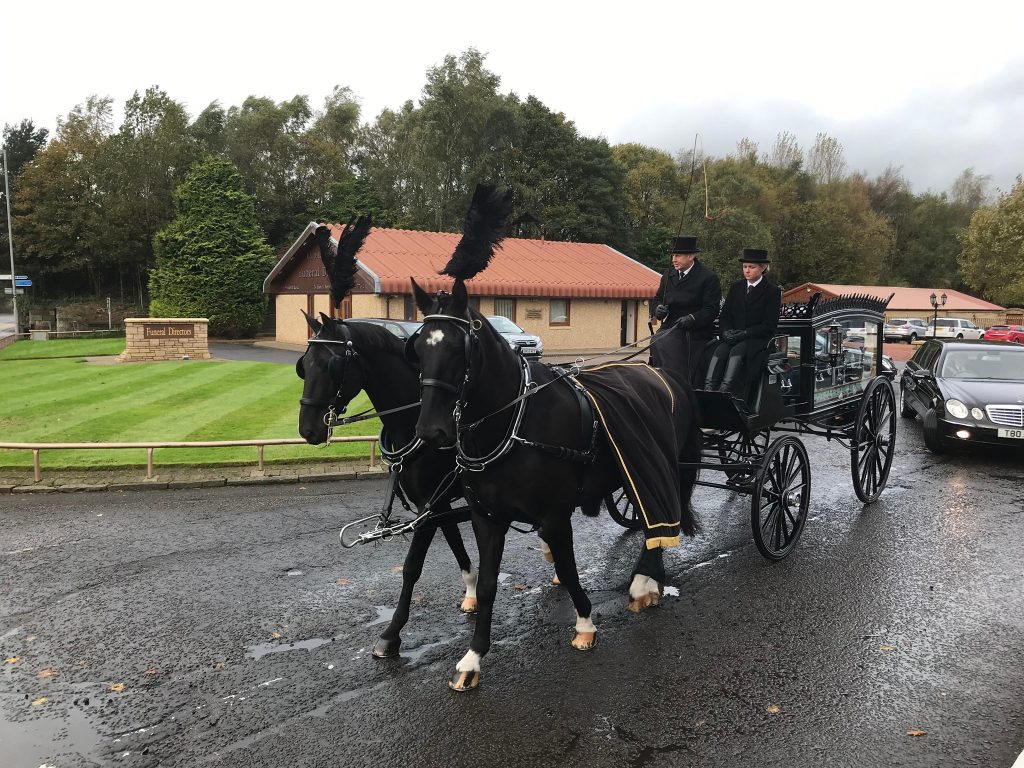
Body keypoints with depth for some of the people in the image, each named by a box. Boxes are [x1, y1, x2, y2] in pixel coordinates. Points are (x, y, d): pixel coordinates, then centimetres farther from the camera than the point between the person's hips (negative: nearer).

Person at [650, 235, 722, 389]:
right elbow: (657, 299, 18)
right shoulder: (668, 275, 11)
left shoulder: (708, 277, -5)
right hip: (671, 328, 4)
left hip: (696, 334, -4)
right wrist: (658, 309, -5)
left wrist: (692, 318, -24)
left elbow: (711, 310, -9)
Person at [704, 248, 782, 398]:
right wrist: (726, 331, -8)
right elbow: (724, 315, 14)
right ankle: (708, 390, -45)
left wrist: (744, 333, -16)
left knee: (737, 351, -34)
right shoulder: (736, 287, 16)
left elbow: (769, 325, -5)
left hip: (758, 338, -3)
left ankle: (725, 390, -49)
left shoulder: (773, 291, 1)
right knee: (719, 351, -28)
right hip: (733, 336, 4)